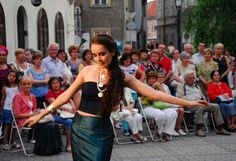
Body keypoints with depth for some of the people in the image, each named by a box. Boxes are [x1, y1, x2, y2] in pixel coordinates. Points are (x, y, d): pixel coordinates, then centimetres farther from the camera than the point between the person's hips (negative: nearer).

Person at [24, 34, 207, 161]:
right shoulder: (87, 71, -1)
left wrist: (188, 103, -9)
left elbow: (154, 93, -5)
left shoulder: (122, 76, -3)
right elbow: (66, 96, 7)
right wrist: (41, 115, 6)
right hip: (80, 127, 1)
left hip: (101, 131, -1)